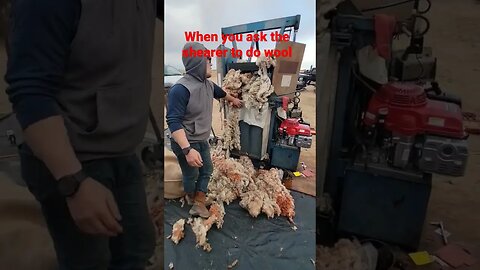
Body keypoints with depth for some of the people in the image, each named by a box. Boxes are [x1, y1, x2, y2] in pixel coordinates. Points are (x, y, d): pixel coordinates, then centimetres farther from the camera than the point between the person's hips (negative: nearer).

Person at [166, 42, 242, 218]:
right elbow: (173, 122, -32)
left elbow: (220, 92, 24)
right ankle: (191, 197, 39)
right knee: (191, 174, 10)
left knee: (206, 170, 14)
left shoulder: (208, 84, -1)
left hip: (202, 140, 8)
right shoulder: (181, 89, -28)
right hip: (186, 143, -8)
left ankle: (199, 203, 25)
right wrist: (188, 149, -39)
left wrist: (234, 100, 42)